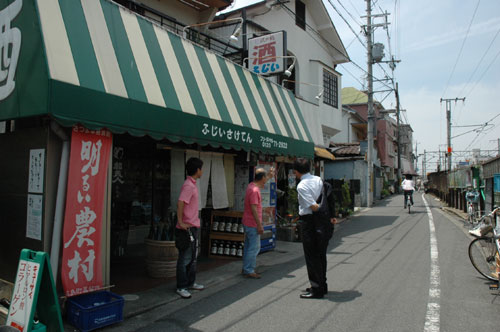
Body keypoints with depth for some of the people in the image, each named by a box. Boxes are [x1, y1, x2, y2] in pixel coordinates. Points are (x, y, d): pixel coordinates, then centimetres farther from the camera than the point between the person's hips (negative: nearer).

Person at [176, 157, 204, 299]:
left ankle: (190, 283, 31)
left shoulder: (192, 185, 12)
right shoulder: (188, 186, -19)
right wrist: (181, 223, -24)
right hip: (188, 227, -10)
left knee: (193, 257, 19)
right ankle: (181, 287, 11)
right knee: (185, 258, 0)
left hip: (193, 226, 10)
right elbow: (180, 204, -28)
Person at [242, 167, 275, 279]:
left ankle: (246, 269, 25)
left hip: (247, 223, 10)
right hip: (253, 224, -10)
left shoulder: (252, 185, 8)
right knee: (254, 247, -3)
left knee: (248, 246, 16)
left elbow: (262, 182, 33)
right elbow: (254, 209, -23)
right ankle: (249, 271, 4)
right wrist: (259, 225, -21)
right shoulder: (254, 190, -21)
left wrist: (269, 176, 37)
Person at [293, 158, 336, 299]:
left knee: (311, 256, 3)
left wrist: (328, 215, -7)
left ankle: (317, 289, 12)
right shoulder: (318, 179, 7)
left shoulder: (301, 186, -16)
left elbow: (314, 206, -19)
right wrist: (331, 214, 4)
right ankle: (322, 285, 32)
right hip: (323, 221, 8)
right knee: (320, 254, 18)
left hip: (310, 221, -8)